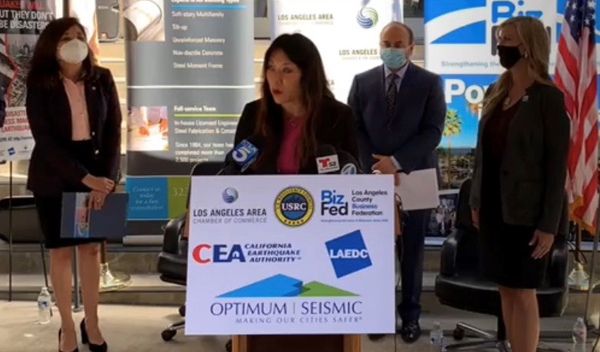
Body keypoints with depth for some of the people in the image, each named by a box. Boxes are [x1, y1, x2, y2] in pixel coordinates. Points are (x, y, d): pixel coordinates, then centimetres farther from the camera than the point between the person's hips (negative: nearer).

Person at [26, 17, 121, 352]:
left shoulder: (102, 79, 0)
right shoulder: (40, 85, -8)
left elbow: (114, 129, 0)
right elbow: (45, 138, -14)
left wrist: (106, 176, -13)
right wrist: (84, 178, -23)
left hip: (98, 173, 2)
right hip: (55, 177, -2)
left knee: (91, 247, 10)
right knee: (61, 250, 6)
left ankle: (91, 323, 23)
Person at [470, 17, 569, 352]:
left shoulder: (548, 98, -11)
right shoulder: (496, 92, 8)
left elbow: (557, 164, -12)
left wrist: (549, 223, -14)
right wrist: (477, 201, 11)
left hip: (527, 211, -6)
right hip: (495, 207, 6)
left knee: (524, 293, 0)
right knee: (506, 289, 10)